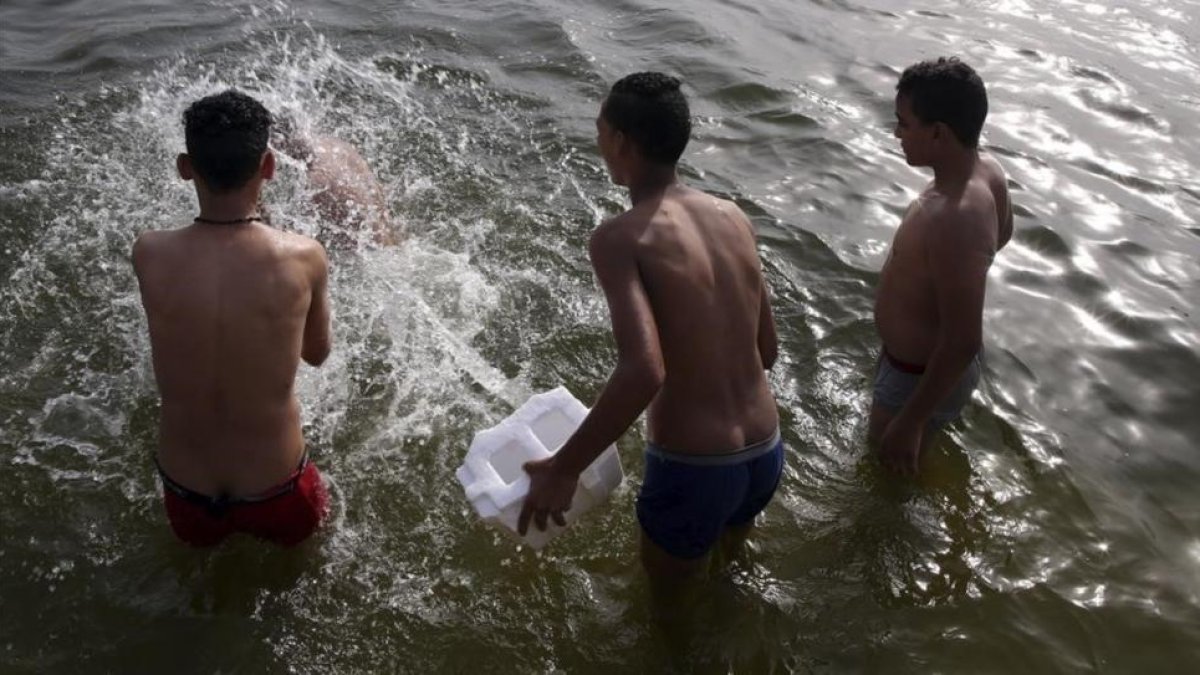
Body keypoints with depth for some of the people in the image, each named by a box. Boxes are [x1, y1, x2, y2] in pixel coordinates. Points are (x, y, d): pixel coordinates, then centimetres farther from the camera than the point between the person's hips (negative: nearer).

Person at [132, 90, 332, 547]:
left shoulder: (148, 255, -17)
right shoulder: (303, 258, -21)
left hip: (186, 496, 2)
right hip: (274, 496, -2)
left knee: (199, 539, 38)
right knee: (302, 528, 34)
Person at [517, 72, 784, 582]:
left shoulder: (620, 238, -17)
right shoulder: (734, 217, 3)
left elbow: (644, 370, -30)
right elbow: (767, 349, 10)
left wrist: (564, 468, -22)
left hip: (692, 467, -6)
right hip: (766, 454, 6)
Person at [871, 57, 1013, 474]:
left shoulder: (954, 220, -40)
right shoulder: (985, 170, -11)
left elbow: (964, 343, -35)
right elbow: (1002, 233, 12)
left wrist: (910, 421, -26)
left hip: (924, 378, -9)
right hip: (925, 357, 9)